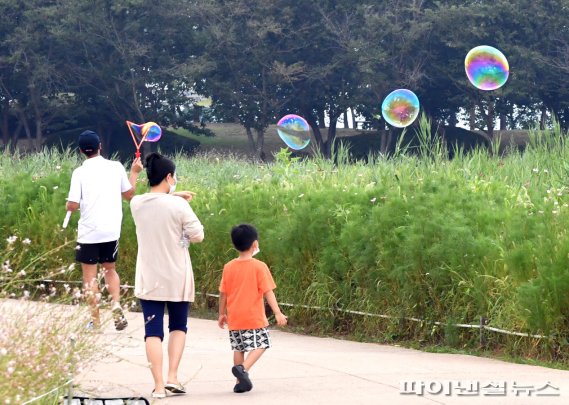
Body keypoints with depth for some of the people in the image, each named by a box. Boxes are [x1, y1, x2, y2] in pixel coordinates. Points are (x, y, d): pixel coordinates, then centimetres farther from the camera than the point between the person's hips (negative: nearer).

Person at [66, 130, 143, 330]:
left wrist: (68, 205, 11)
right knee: (110, 269, 20)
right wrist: (134, 172, 24)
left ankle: (96, 321, 5)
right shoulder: (116, 167, 0)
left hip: (89, 231, -3)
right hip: (111, 230, 3)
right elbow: (129, 194, 11)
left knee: (90, 275, 5)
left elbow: (73, 205, -12)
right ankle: (116, 305, -3)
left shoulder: (80, 173, -9)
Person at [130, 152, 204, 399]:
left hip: (149, 279, 2)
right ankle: (172, 377, 5)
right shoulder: (178, 206, -16)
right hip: (176, 279, -2)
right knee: (178, 327, 17)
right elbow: (198, 236, -10)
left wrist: (175, 195, 21)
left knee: (153, 331, 4)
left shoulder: (136, 204, -2)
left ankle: (159, 385, -3)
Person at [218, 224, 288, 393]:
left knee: (239, 348, 14)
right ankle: (243, 368, -20)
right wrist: (278, 313, -12)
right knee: (260, 345, 3)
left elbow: (223, 293, 7)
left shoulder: (228, 267, 3)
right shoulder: (259, 267, -9)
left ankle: (240, 382, 13)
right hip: (254, 318, -5)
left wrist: (222, 314, 17)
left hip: (234, 319, 5)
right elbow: (268, 292, -13)